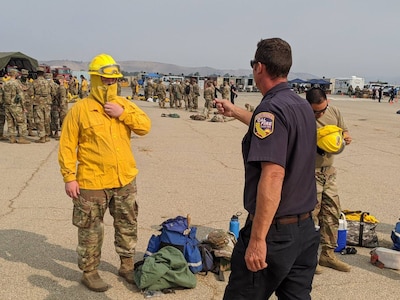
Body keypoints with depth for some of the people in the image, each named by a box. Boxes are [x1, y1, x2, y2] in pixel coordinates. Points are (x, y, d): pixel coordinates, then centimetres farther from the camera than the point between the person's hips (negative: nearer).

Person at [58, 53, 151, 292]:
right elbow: (67, 146, -8)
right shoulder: (80, 109, -8)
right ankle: (89, 272, 24)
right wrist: (69, 177, -13)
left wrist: (123, 114, -15)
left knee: (128, 225, 17)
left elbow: (145, 126, -3)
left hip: (125, 180, 5)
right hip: (92, 183, -4)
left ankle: (127, 265, 34)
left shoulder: (124, 104, 6)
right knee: (91, 230, 6)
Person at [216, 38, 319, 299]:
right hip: (305, 228, 9)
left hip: (275, 229, -8)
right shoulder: (303, 106, 9)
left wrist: (257, 239, -26)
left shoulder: (271, 108, -18)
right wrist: (235, 111, 43)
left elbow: (273, 175, -27)